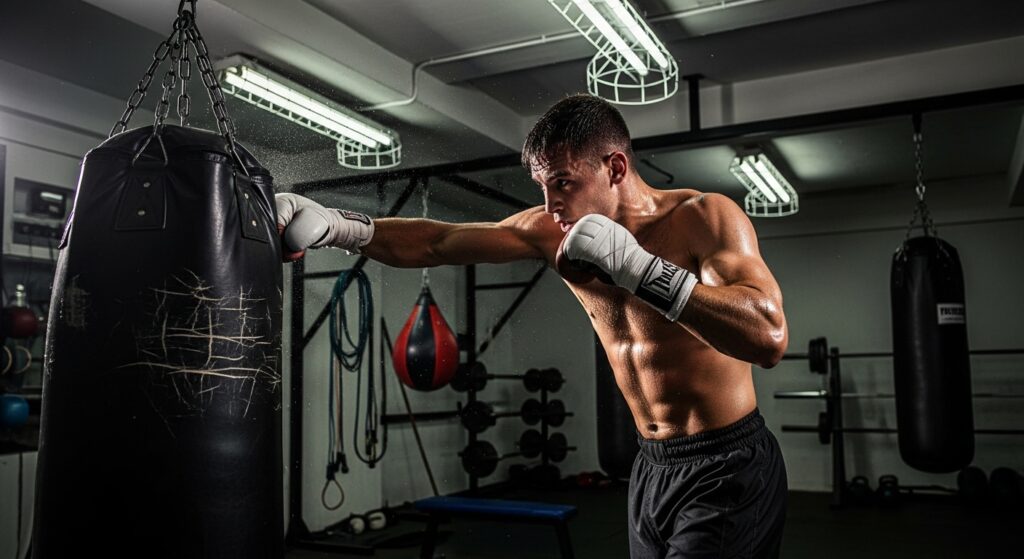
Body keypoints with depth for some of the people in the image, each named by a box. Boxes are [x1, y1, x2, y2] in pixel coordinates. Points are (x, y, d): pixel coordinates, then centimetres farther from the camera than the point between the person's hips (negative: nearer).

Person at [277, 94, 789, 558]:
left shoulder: (705, 217, -16)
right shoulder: (549, 230, -2)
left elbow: (769, 338, -29)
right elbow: (436, 243, -2)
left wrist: (638, 267, -33)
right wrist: (337, 227, -14)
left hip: (726, 468, -5)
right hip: (651, 467, 5)